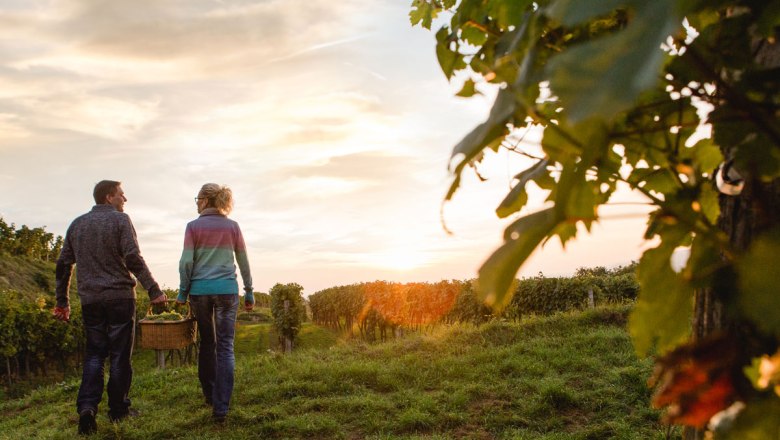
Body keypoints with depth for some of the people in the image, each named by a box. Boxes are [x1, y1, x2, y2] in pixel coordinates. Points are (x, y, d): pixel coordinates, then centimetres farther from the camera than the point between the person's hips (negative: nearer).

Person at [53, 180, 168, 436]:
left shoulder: (76, 225, 13)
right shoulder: (120, 220, -5)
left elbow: (63, 265, 13)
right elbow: (133, 259, -15)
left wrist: (62, 301, 19)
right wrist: (153, 290, -15)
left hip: (90, 300, 5)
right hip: (119, 297, -5)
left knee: (94, 354, 10)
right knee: (120, 354, 5)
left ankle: (87, 406, -6)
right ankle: (118, 409, 11)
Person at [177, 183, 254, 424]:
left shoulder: (193, 226, 0)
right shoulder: (232, 226, 3)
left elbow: (186, 262, -4)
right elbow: (244, 262, 5)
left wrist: (182, 292, 6)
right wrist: (249, 292, 13)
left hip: (199, 290, 0)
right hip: (227, 290, 0)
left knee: (206, 343, 16)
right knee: (225, 347, 0)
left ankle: (210, 397, 27)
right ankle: (220, 408, -5)